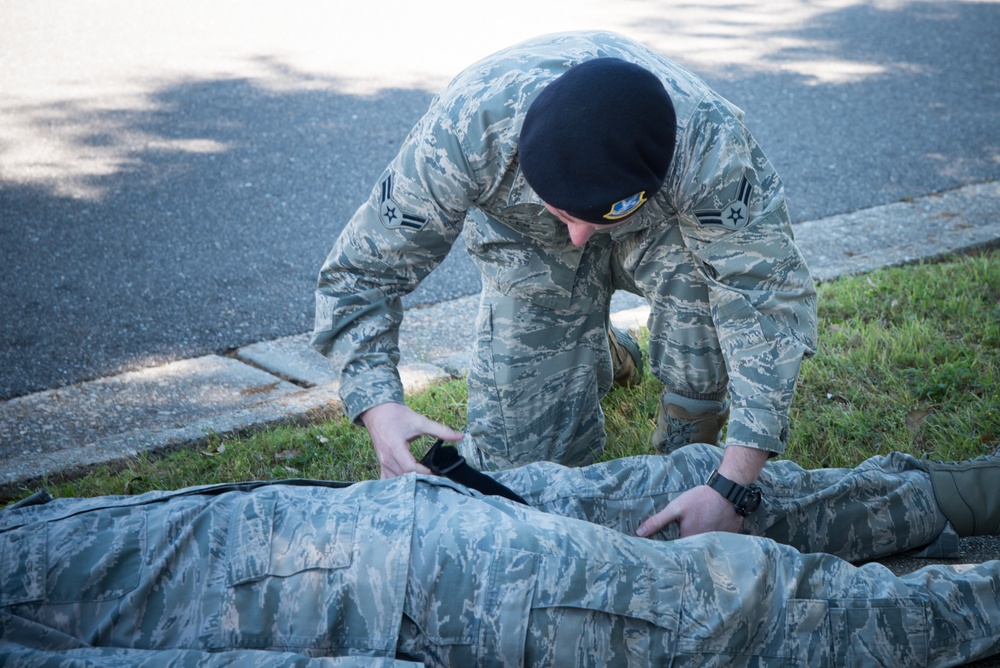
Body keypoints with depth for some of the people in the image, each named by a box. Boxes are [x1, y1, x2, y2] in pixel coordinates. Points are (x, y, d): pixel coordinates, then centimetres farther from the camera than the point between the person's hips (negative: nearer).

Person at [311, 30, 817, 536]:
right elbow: (360, 272, -30)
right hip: (528, 241, 1)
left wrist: (734, 485, -51)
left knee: (711, 266, -37)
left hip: (666, 224, -1)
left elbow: (768, 289, -41)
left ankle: (691, 452, -9)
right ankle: (603, 355, 28)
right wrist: (379, 406, -48)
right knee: (516, 461, -4)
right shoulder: (466, 128, -40)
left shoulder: (709, 145, -43)